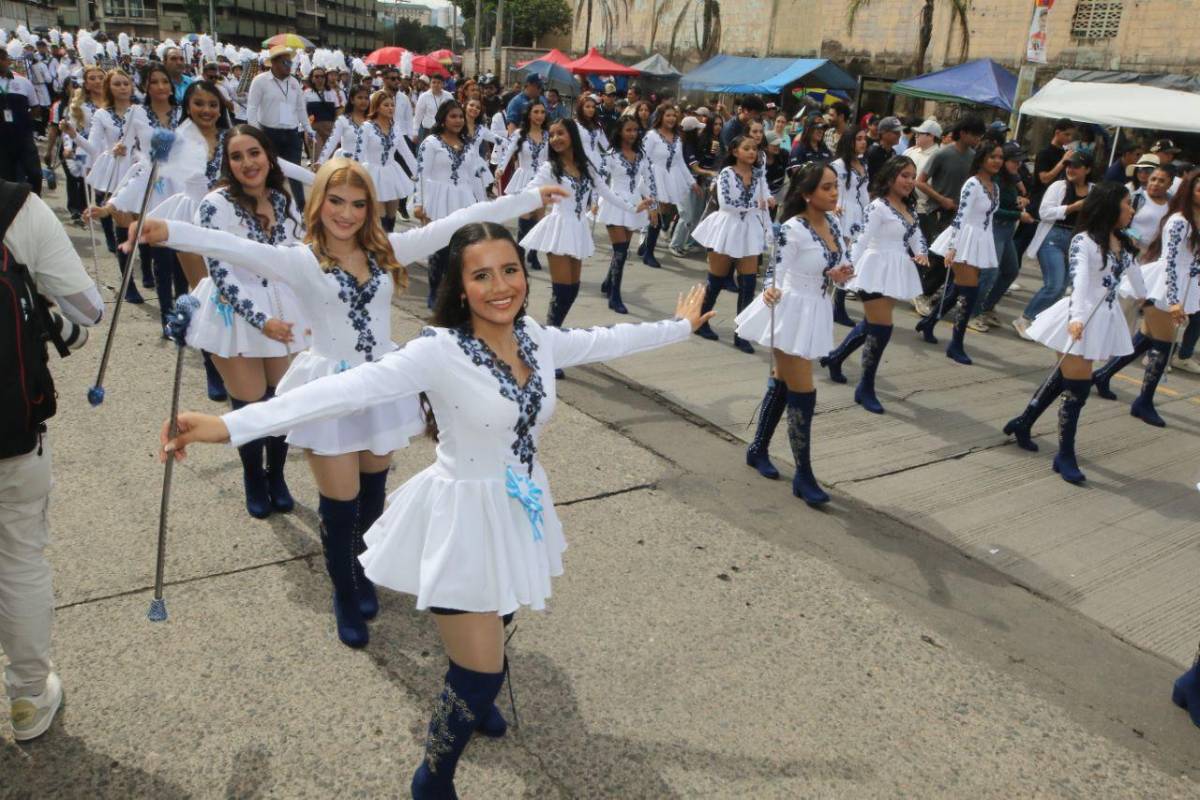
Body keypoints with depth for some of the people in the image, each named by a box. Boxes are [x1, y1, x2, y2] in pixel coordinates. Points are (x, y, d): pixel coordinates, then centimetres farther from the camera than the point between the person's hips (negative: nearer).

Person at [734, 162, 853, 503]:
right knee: (803, 394, -4)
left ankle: (758, 449, 34)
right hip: (792, 312, -8)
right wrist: (770, 291, -37)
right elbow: (776, 274, -17)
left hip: (817, 312, 8)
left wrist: (842, 275, -7)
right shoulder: (793, 230, -20)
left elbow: (836, 266, 13)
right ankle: (804, 475, 7)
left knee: (782, 384, 18)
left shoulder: (832, 221, 3)